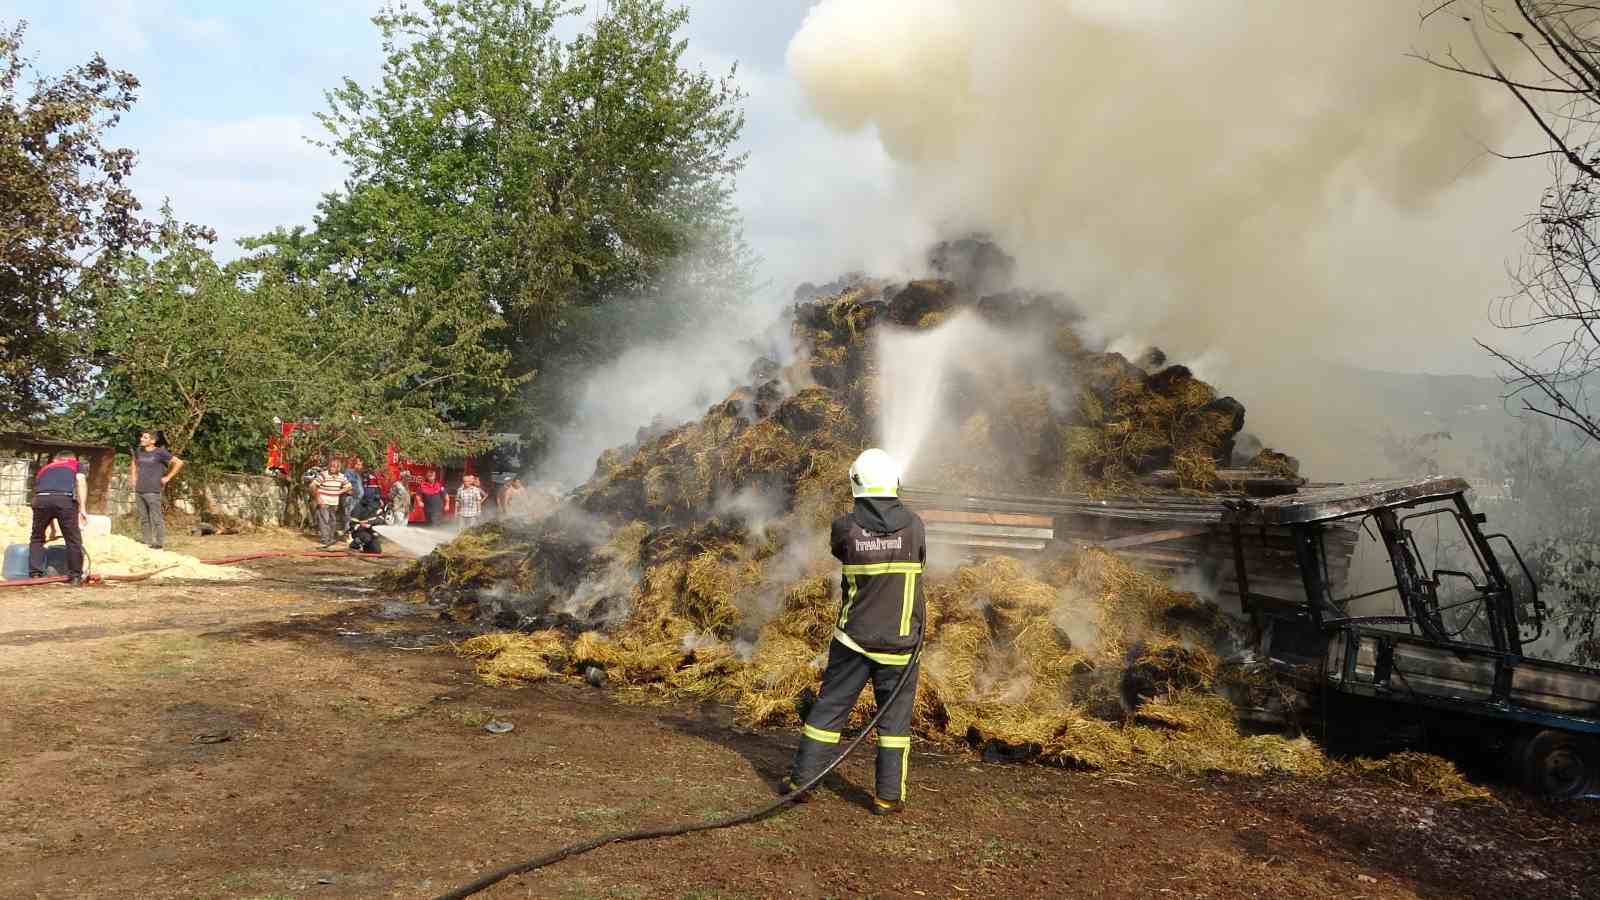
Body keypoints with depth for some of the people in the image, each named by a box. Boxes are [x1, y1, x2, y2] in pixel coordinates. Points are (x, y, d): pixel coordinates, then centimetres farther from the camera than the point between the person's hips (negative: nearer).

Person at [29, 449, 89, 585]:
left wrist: (52, 529, 50)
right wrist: (82, 509, 3)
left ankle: (35, 575, 19)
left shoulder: (44, 468, 40)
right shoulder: (76, 464, 31)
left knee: (36, 538, 22)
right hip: (65, 499, -3)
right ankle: (75, 576, 13)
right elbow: (81, 482, 9)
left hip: (41, 499, 3)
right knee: (73, 539, 10)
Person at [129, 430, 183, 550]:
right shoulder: (139, 450, 10)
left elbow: (179, 463, -6)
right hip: (139, 491, 6)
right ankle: (146, 543, 17)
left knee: (156, 519, -6)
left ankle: (159, 544, -3)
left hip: (152, 491, -6)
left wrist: (167, 478, -6)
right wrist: (133, 477, 19)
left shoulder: (160, 452, -7)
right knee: (143, 519, 10)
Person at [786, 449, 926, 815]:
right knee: (895, 717, 8)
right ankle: (889, 796, 10)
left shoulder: (844, 528, -10)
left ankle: (803, 778, 18)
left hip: (853, 638, 0)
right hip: (900, 641, 0)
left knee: (829, 707, 11)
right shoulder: (913, 525, -7)